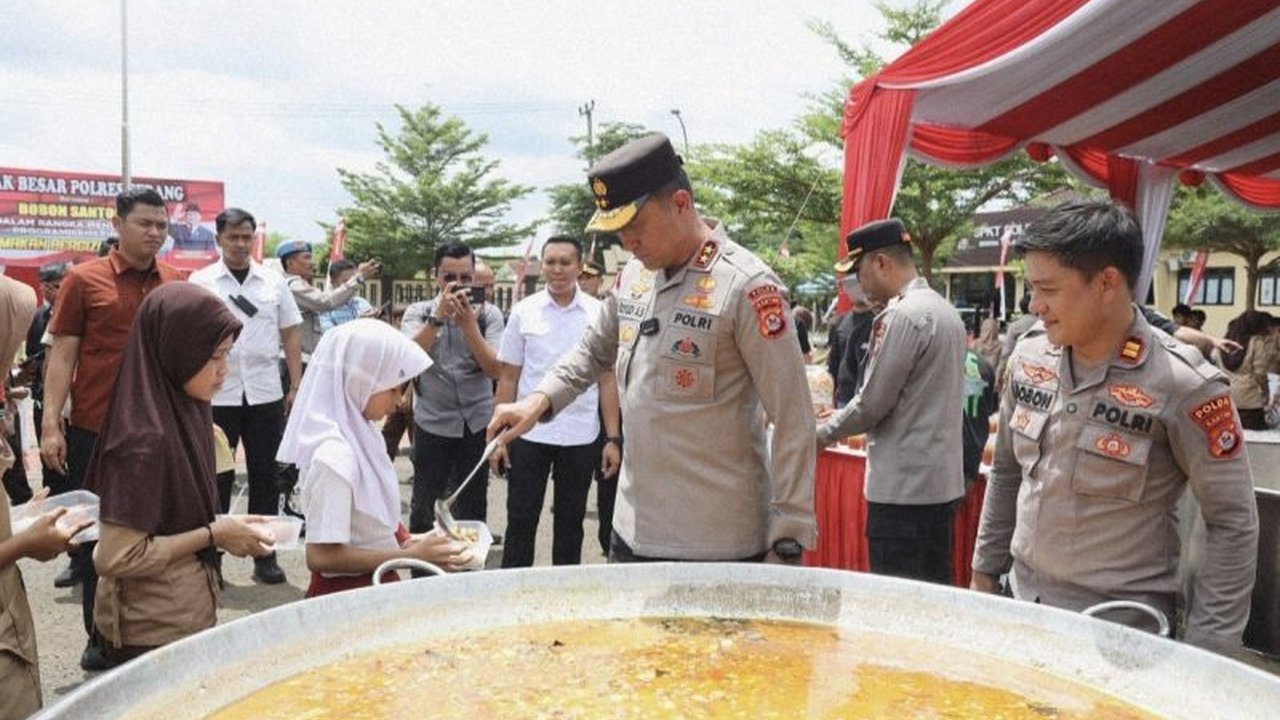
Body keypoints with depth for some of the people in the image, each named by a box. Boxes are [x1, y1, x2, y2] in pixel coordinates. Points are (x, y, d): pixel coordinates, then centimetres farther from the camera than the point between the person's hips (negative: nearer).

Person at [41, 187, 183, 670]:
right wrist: (51, 425, -11)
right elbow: (62, 355, -3)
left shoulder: (175, 284, 6)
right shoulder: (84, 280, -2)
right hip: (94, 432, -2)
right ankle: (100, 638, 23)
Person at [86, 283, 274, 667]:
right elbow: (115, 557, -23)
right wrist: (213, 535, -18)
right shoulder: (146, 438, -24)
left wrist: (221, 526, -1)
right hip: (154, 635, -8)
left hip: (186, 615, 8)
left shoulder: (184, 410, 1)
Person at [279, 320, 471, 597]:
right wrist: (411, 557, -21)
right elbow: (321, 556, -24)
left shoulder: (358, 436, 3)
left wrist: (406, 542, 1)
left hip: (371, 588, 8)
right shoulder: (334, 455, -22)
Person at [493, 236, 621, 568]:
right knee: (520, 521, 6)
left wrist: (613, 439, -3)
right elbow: (508, 378, 3)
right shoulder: (524, 311, 1)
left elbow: (607, 379, 1)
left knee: (570, 522, 12)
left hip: (581, 436, 0)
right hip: (529, 434, 0)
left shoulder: (599, 314, 0)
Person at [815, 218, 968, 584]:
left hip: (903, 487, -9)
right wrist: (844, 417, 16)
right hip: (942, 482, 9)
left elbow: (873, 404, -14)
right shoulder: (946, 310, 13)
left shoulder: (902, 316, -16)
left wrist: (823, 433, 2)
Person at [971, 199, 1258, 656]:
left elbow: (1233, 525, -11)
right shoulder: (1029, 357, -2)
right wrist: (985, 572, 12)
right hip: (1022, 606, 5)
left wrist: (1202, 653, -11)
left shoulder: (1183, 386, -16)